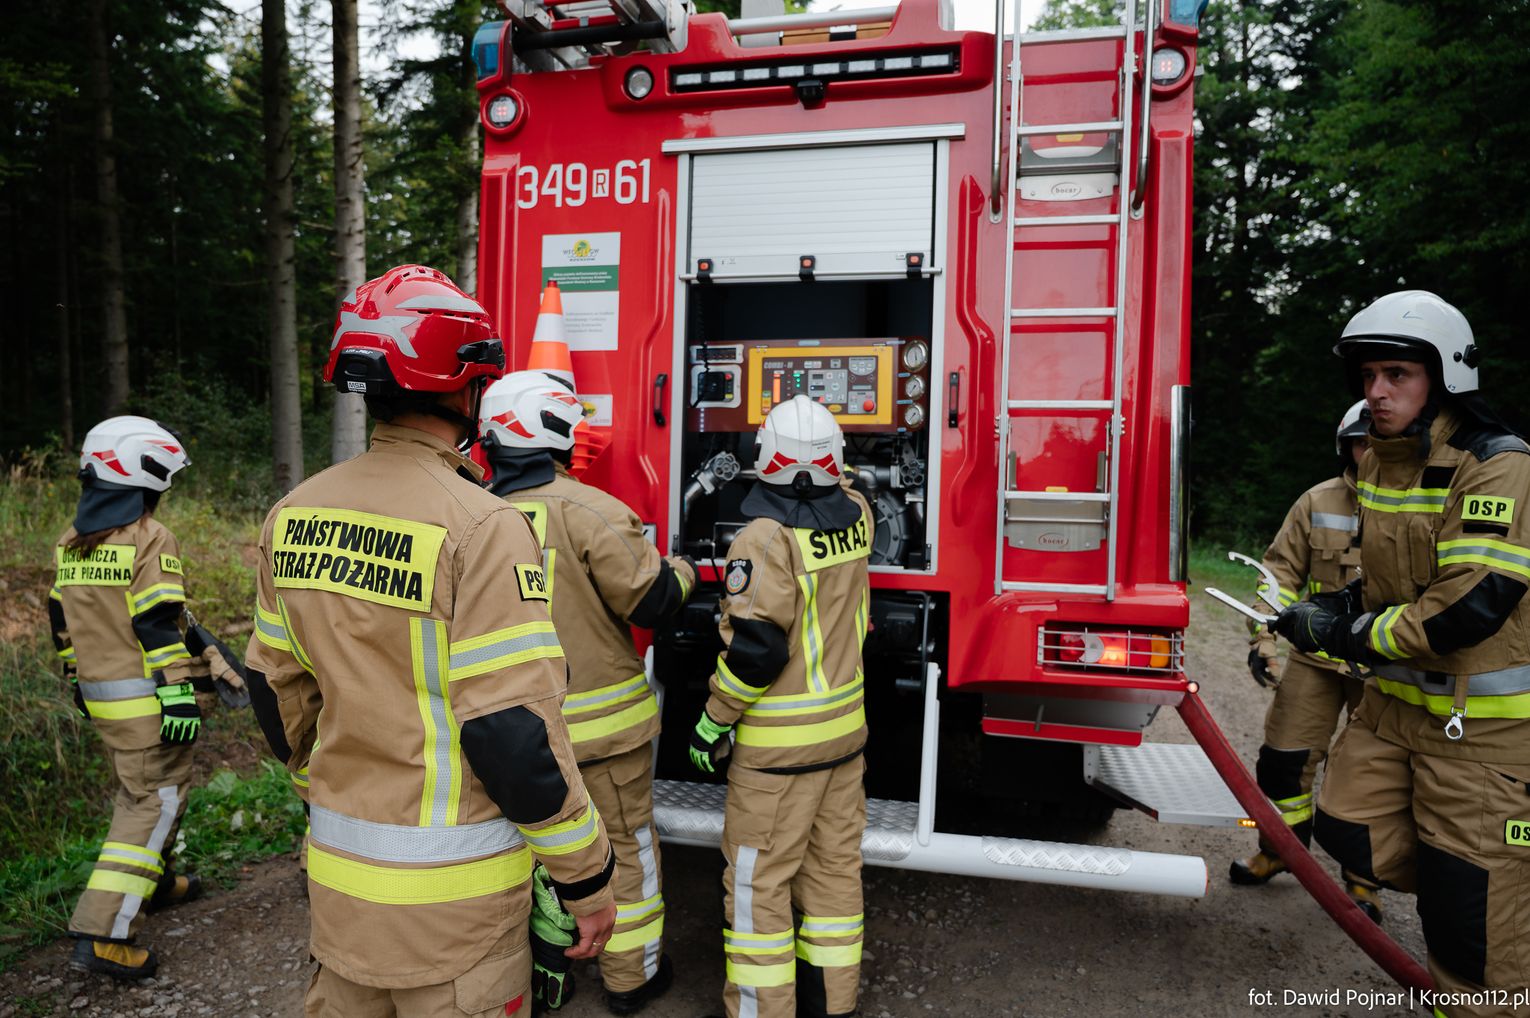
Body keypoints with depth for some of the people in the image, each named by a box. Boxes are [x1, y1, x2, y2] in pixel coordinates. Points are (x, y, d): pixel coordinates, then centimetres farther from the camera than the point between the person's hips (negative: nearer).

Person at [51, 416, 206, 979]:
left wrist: (76, 675, 27)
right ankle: (102, 933, -5)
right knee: (154, 803, -3)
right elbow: (157, 626, -21)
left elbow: (61, 619, 17)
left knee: (137, 789, 24)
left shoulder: (69, 543, 11)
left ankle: (155, 881, 41)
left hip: (99, 697, 9)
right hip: (144, 700, -9)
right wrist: (179, 695, -21)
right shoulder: (149, 538, -15)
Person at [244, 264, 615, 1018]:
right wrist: (588, 877, -11)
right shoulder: (479, 527, -22)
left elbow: (277, 689, 9)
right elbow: (513, 733, -23)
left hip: (335, 871, 6)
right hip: (451, 893, -6)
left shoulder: (294, 515, 0)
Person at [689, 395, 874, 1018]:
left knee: (759, 881, 6)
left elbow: (755, 649, -22)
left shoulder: (766, 538, -21)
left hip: (779, 740, -7)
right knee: (835, 867, 17)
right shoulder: (856, 515, -1)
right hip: (846, 729, 7)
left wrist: (713, 721, -11)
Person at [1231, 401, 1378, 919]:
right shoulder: (1318, 502, -1)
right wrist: (1263, 637, -5)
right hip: (1317, 657, 1)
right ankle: (1279, 849, 29)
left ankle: (1362, 880, 27)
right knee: (1284, 757, 5)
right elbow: (1281, 569, 2)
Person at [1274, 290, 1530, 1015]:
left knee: (1470, 910, 2)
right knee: (1348, 830, 9)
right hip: (1395, 701, 8)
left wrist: (1348, 633, -18)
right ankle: (1456, 884, 33)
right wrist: (1346, 603, 2)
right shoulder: (1378, 464, 7)